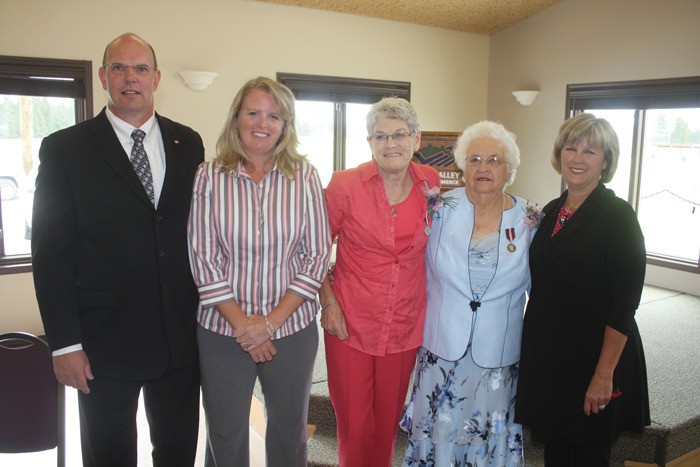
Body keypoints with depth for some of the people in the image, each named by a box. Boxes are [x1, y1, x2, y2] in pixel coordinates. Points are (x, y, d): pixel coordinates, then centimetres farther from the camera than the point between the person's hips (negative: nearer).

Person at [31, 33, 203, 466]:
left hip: (182, 336, 3)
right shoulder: (65, 149, -4)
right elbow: (51, 253, -6)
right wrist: (65, 343, -9)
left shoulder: (188, 143, 5)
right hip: (105, 341, -2)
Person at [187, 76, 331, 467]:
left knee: (290, 431, 16)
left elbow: (318, 256, -5)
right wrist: (241, 323, -10)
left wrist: (271, 321, -10)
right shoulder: (210, 177, -4)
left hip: (292, 328, 0)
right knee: (225, 434, 16)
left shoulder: (305, 176, -3)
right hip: (222, 330, 0)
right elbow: (203, 257, -5)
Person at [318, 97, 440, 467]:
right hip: (351, 325, -2)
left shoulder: (430, 183, 0)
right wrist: (328, 302, -7)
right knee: (354, 424, 7)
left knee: (389, 420, 17)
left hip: (406, 326, 3)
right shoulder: (345, 184, -9)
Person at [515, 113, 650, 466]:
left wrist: (604, 375, -19)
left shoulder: (617, 215, -13)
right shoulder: (552, 211, 6)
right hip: (546, 354, 6)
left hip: (593, 355, -5)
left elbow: (625, 304, -16)